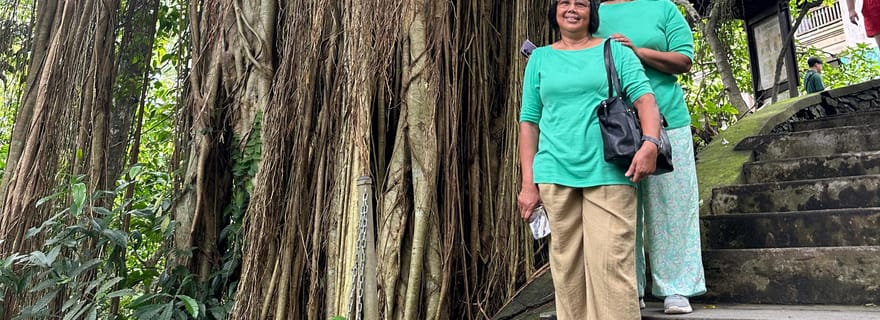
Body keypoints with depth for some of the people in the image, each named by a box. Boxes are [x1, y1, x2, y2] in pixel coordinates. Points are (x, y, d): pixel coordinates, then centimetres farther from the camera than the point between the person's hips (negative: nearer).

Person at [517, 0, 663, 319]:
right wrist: (528, 183, 4)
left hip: (608, 173, -2)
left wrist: (650, 143, -20)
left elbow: (644, 98, 0)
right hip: (554, 175, 2)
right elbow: (529, 121, 12)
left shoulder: (615, 51, 11)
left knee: (611, 264, -6)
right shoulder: (540, 58, 15)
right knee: (566, 267, 6)